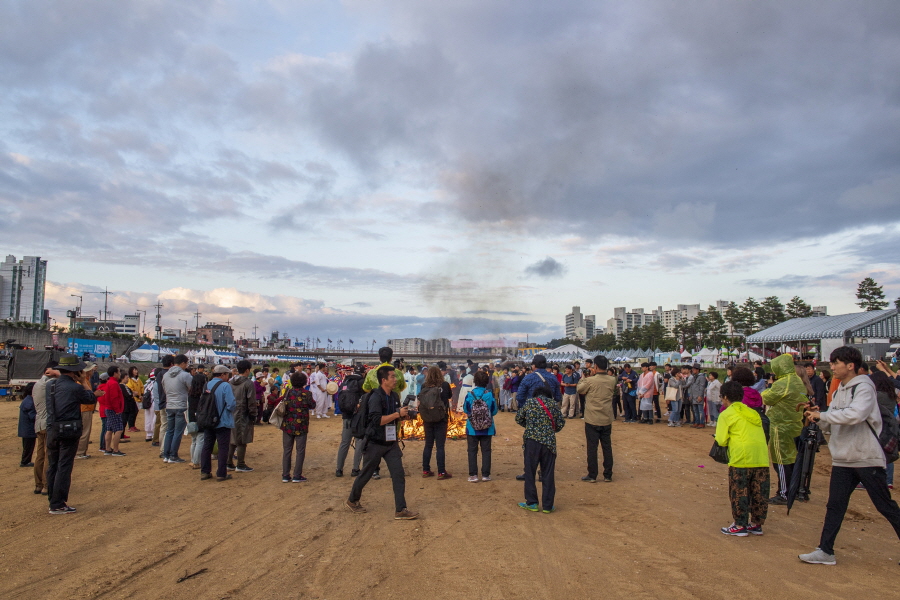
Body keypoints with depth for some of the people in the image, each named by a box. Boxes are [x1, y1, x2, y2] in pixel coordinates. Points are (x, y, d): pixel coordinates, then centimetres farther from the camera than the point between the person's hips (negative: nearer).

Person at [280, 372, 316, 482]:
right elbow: (313, 405, 1)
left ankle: (285, 476, 13)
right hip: (301, 427, -3)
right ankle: (297, 476, 5)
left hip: (287, 426, 3)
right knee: (300, 451, 5)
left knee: (286, 450, 11)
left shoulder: (288, 393, -2)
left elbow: (283, 405, 3)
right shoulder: (306, 394, -10)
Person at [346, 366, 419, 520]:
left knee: (399, 475, -1)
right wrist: (397, 414, -24)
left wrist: (405, 413, -2)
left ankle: (400, 510, 4)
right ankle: (352, 500, 33)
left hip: (391, 443, 6)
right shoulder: (376, 397, -18)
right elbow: (377, 420, -28)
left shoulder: (395, 396, 5)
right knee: (366, 474, 11)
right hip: (375, 443, -6)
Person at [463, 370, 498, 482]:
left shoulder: (469, 395, -11)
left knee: (472, 451, 8)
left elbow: (465, 410, 1)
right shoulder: (490, 395, -10)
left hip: (472, 428, -1)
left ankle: (473, 475, 8)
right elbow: (494, 411, -1)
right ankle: (485, 475, 13)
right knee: (486, 451, 11)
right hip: (487, 428, 1)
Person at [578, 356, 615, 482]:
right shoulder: (612, 380, -4)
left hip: (592, 420, -3)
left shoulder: (590, 381, -16)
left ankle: (592, 475, 9)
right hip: (607, 420, 4)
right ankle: (608, 475, 18)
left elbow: (579, 389, 1)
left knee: (592, 448, 4)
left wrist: (590, 375, 4)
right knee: (607, 447, 11)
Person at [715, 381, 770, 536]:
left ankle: (740, 525, 11)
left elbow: (721, 440, -5)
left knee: (739, 494, 5)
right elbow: (759, 435, 19)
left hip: (741, 459, -6)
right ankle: (757, 524, 23)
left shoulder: (726, 414, 0)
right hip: (762, 458, 6)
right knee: (759, 493, 13)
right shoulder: (753, 413, 19)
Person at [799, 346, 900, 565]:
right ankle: (825, 551, 9)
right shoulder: (838, 392, 12)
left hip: (867, 458, -7)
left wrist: (822, 415, -19)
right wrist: (818, 416, -6)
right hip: (842, 459, 7)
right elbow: (831, 426, 14)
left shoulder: (864, 387, -11)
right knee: (834, 506, 5)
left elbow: (855, 414, -29)